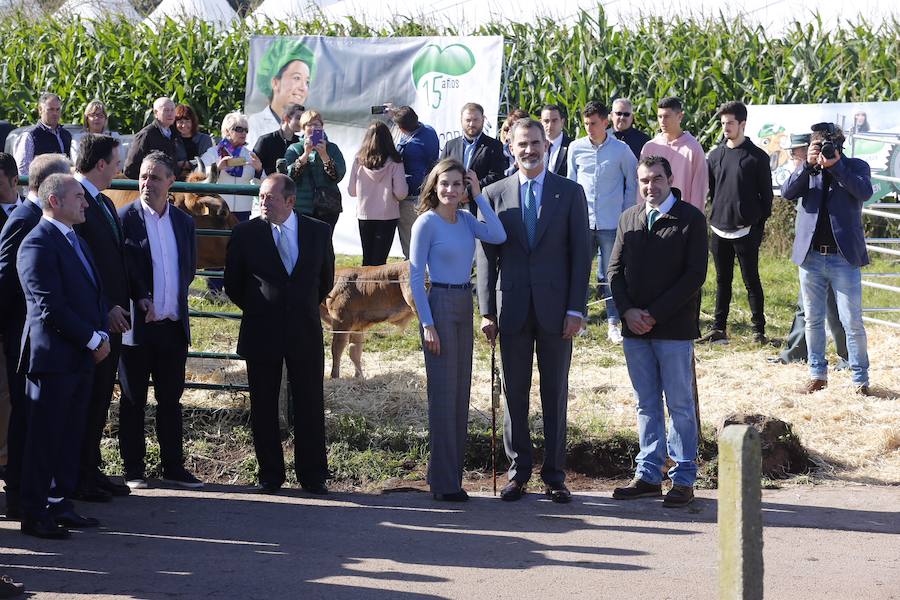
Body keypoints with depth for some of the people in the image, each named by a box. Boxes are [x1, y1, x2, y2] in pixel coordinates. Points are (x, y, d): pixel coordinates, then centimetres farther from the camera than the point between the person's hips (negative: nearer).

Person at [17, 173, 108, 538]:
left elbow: (93, 293, 21)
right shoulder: (38, 244, -14)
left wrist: (102, 335, 4)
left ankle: (60, 504, 21)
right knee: (44, 437, -2)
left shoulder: (76, 242, 17)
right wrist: (93, 340, -15)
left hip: (82, 357, 9)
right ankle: (34, 514, 5)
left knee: (71, 436, 13)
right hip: (53, 357, -9)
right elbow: (50, 307, -19)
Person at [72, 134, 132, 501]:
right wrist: (105, 309, -19)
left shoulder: (104, 203, 17)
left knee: (100, 399, 13)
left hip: (111, 318, 9)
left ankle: (91, 471, 21)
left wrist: (121, 304, 10)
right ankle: (77, 479, 5)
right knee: (86, 399, -2)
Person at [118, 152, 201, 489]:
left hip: (173, 325, 4)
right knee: (133, 401, 5)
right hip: (137, 325, -4)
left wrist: (175, 302, 6)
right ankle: (133, 470, 12)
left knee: (170, 400, 11)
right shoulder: (124, 218, -6)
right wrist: (141, 300, -13)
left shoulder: (183, 222, 10)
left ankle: (173, 467, 18)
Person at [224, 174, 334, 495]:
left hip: (305, 332, 1)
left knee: (310, 406, 2)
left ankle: (312, 476, 10)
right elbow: (232, 284, 8)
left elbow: (326, 279, 15)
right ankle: (270, 476, 14)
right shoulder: (245, 233, -2)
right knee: (263, 408, 5)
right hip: (261, 333, 0)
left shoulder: (318, 232, 2)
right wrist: (257, 311, 10)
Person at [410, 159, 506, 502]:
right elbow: (415, 276, -10)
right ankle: (443, 482, 2)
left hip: (464, 306, 7)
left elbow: (498, 236, -9)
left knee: (461, 392, 10)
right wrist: (427, 324, -15)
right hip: (439, 306, -7)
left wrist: (478, 196, -4)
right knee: (443, 393, -4)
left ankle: (453, 475, 19)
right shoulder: (427, 223, -9)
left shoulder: (465, 220, 9)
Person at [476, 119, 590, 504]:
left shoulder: (570, 193, 3)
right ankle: (518, 472, 14)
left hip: (555, 308, -1)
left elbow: (581, 254, 0)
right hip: (512, 309, 1)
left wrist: (575, 309, -7)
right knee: (515, 393, 5)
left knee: (555, 394, 5)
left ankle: (554, 475, 12)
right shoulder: (495, 195, 6)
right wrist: (487, 311, 0)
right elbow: (486, 256, 6)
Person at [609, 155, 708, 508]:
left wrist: (656, 313, -13)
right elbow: (615, 269, 11)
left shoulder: (690, 219, -4)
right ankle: (648, 475, 15)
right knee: (646, 405, 10)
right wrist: (628, 310, -6)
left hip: (675, 327, -5)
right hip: (635, 329, 5)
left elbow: (695, 274, -10)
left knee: (680, 405, 0)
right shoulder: (629, 219, 12)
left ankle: (683, 479, 6)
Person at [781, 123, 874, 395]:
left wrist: (836, 165, -18)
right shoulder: (808, 170, 9)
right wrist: (808, 165, -16)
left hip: (844, 258, -3)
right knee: (813, 320, 11)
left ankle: (860, 379, 8)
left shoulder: (856, 167, 2)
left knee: (852, 324, -2)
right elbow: (787, 192, -6)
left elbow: (865, 192, -16)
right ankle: (817, 374, 23)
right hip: (811, 257, 3)